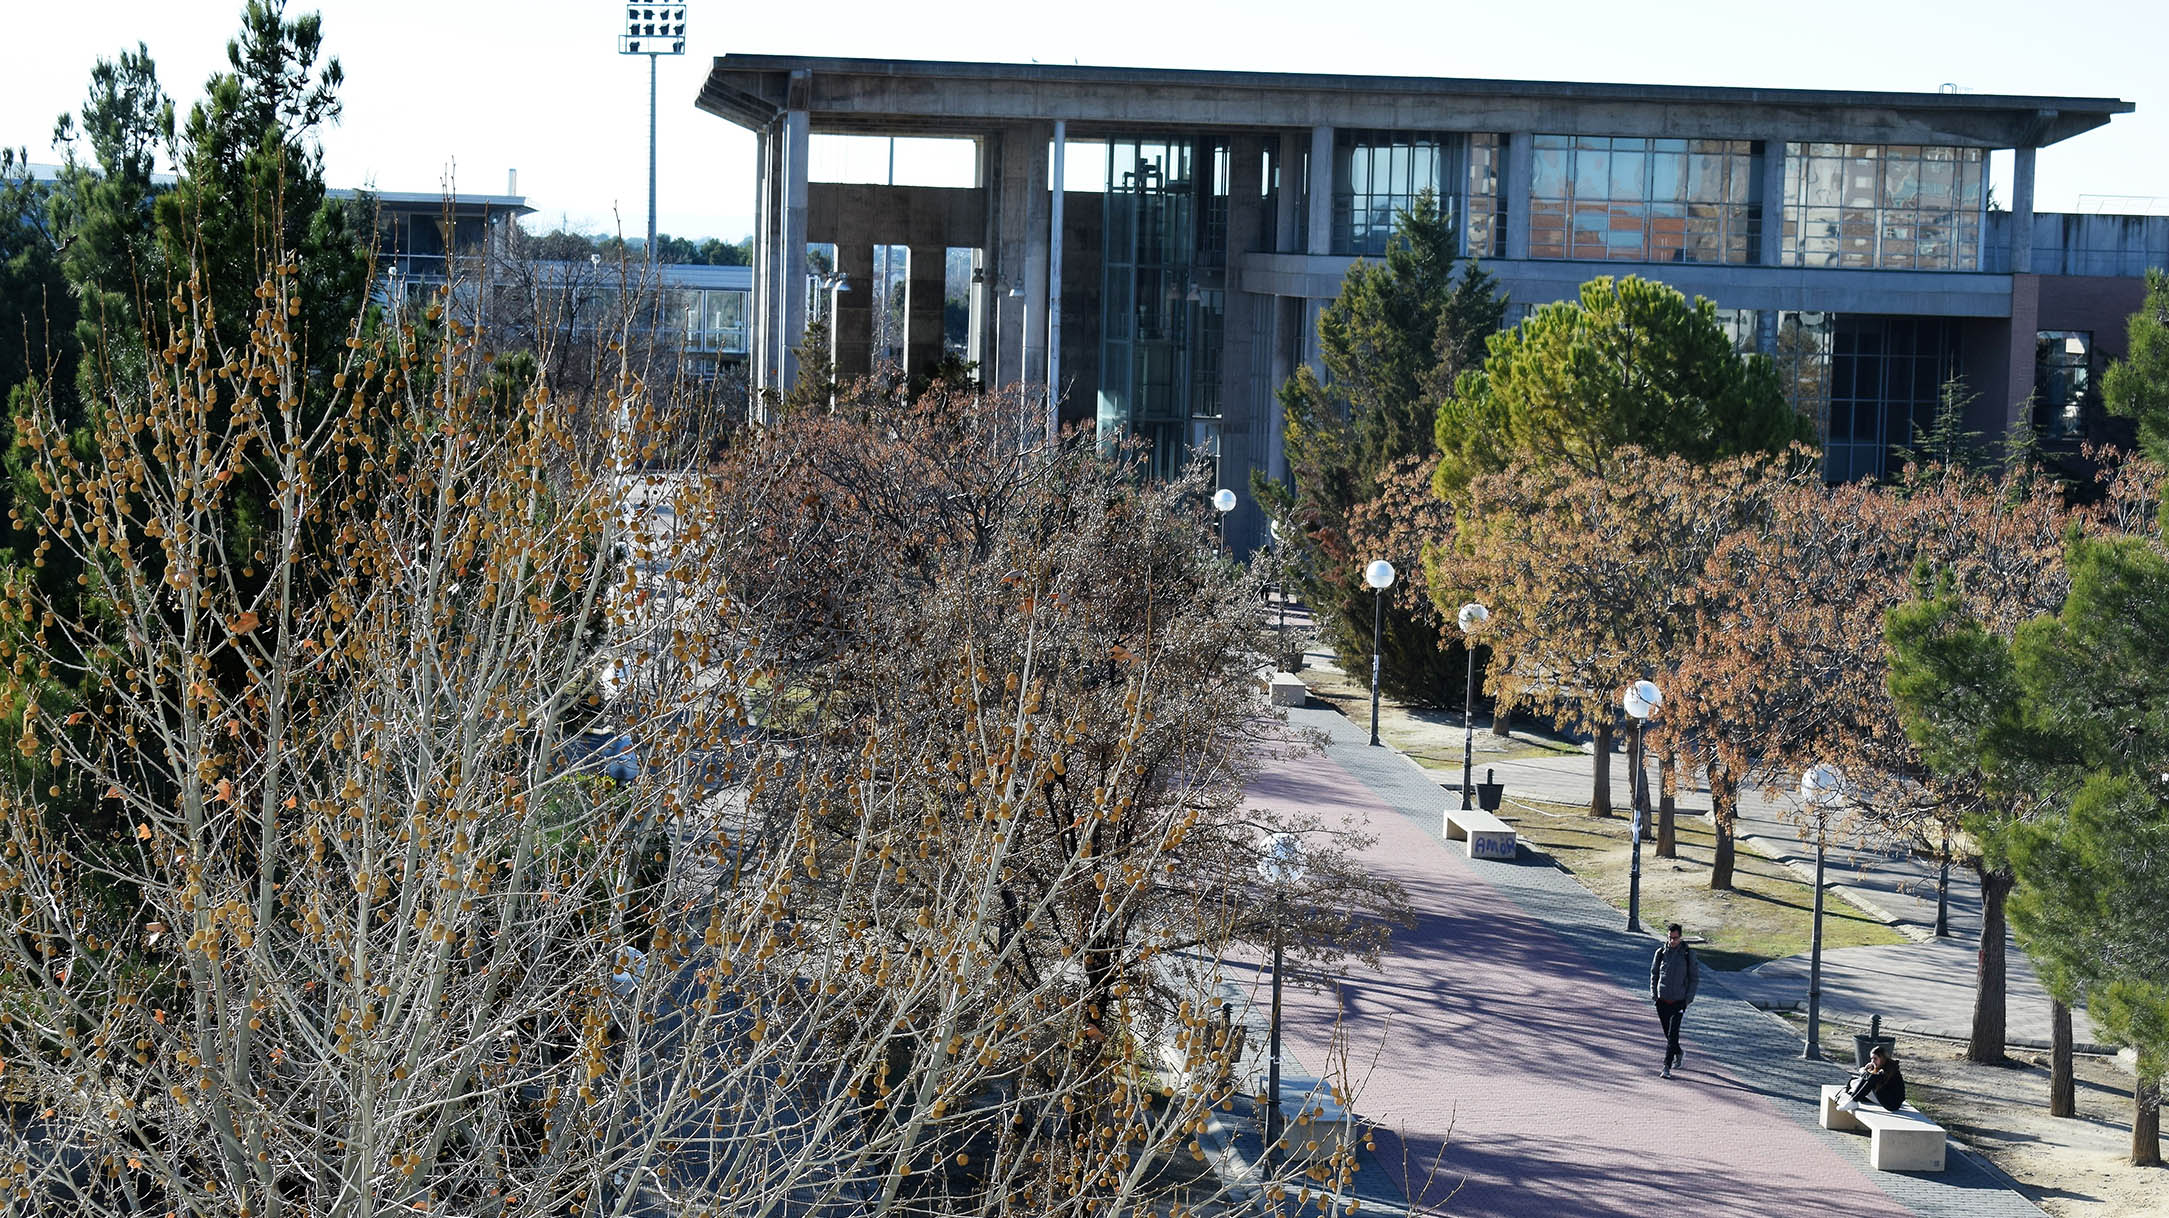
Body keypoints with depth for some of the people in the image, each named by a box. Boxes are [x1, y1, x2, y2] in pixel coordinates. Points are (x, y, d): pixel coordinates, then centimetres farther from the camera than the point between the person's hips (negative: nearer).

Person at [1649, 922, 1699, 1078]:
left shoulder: (1688, 954, -4)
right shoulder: (1660, 953, 1)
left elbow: (1695, 977, 2)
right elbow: (1654, 974, 12)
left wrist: (1689, 998, -6)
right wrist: (1654, 995, 4)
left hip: (1679, 1001, -3)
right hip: (1662, 1001, 3)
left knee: (1672, 1034, -12)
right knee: (1668, 1033, 14)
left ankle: (1667, 1067, -10)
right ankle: (1678, 1053, 40)